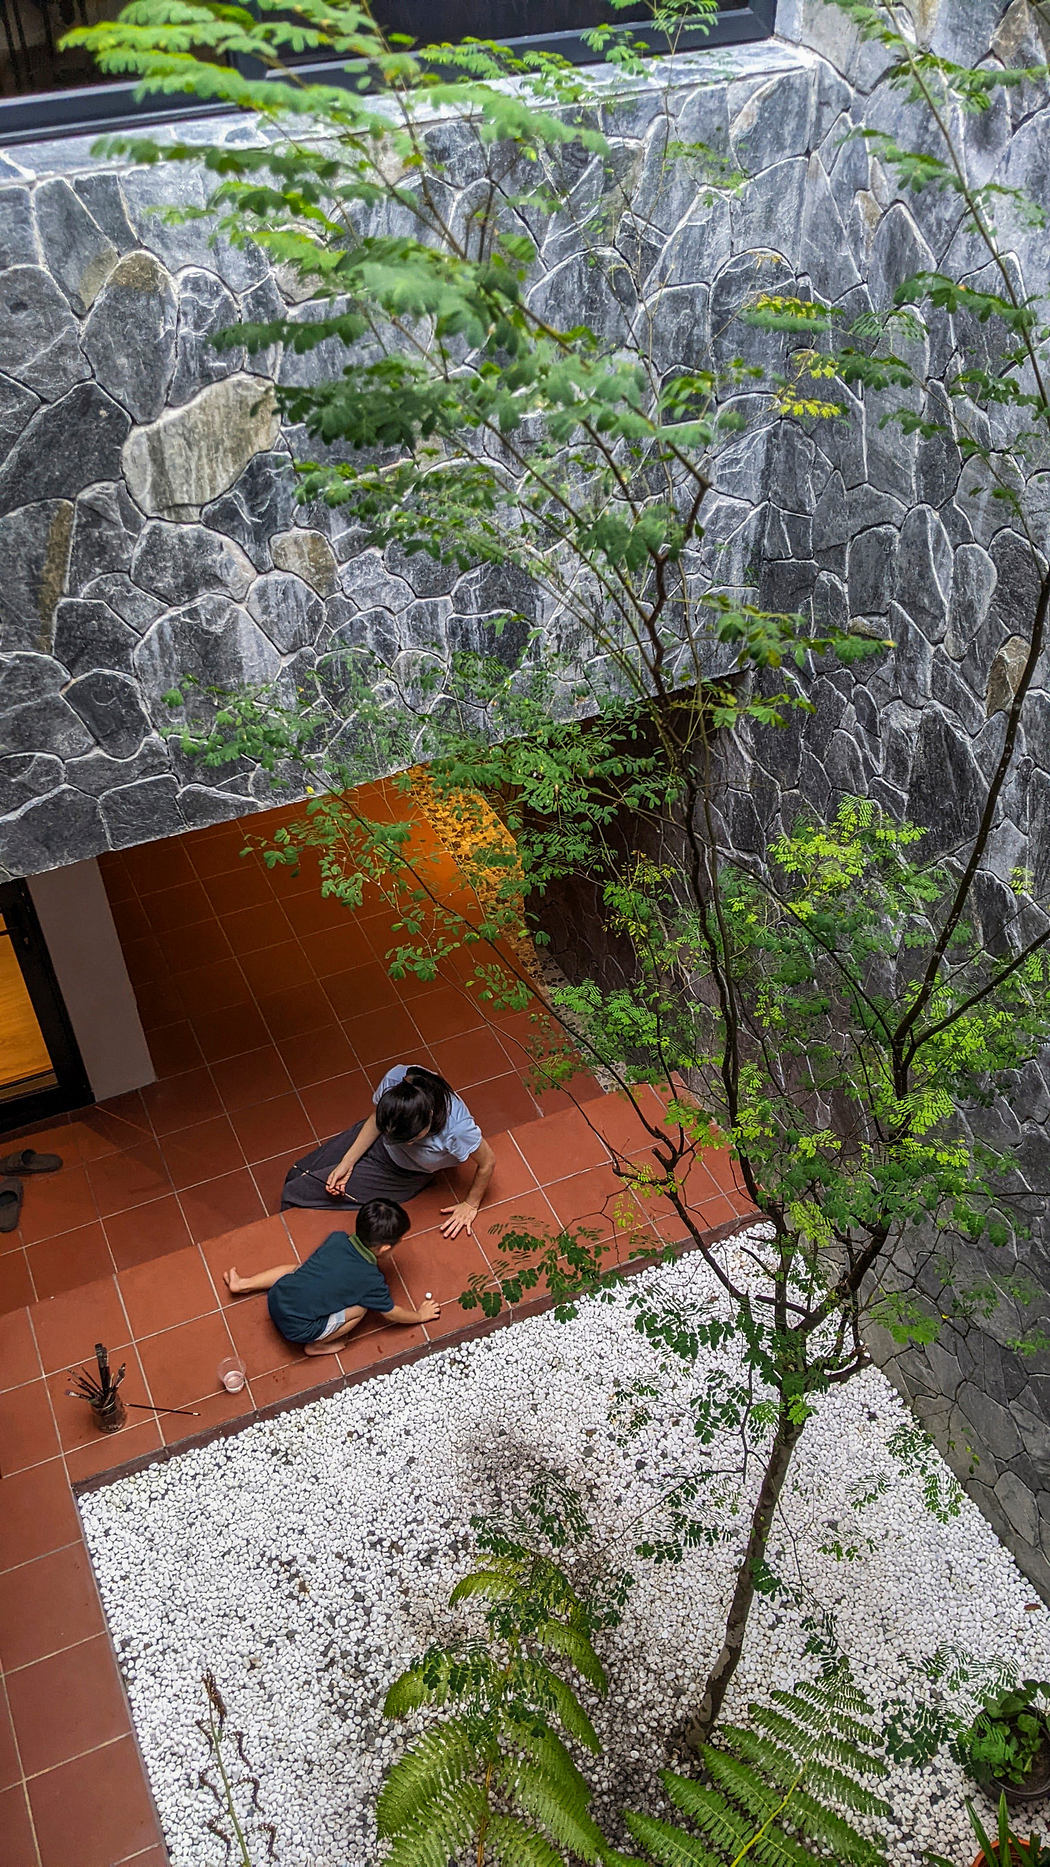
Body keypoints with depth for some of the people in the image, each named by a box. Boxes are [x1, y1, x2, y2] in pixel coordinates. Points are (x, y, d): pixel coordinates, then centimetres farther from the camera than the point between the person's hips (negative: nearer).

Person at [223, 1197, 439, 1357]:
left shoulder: (337, 1238, -2)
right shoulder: (372, 1280, -15)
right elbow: (392, 1313, 3)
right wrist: (421, 1315, 19)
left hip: (276, 1297, 6)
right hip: (297, 1328, -6)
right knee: (360, 1307, -4)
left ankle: (243, 1284, 35)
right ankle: (317, 1345, 5)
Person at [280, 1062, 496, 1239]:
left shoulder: (457, 1127, -43)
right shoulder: (396, 1078, -33)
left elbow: (487, 1162, -22)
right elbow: (375, 1120, -11)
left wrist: (470, 1205, -8)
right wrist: (347, 1163, -14)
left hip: (406, 1173, -3)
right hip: (377, 1143, 3)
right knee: (298, 1173, 10)